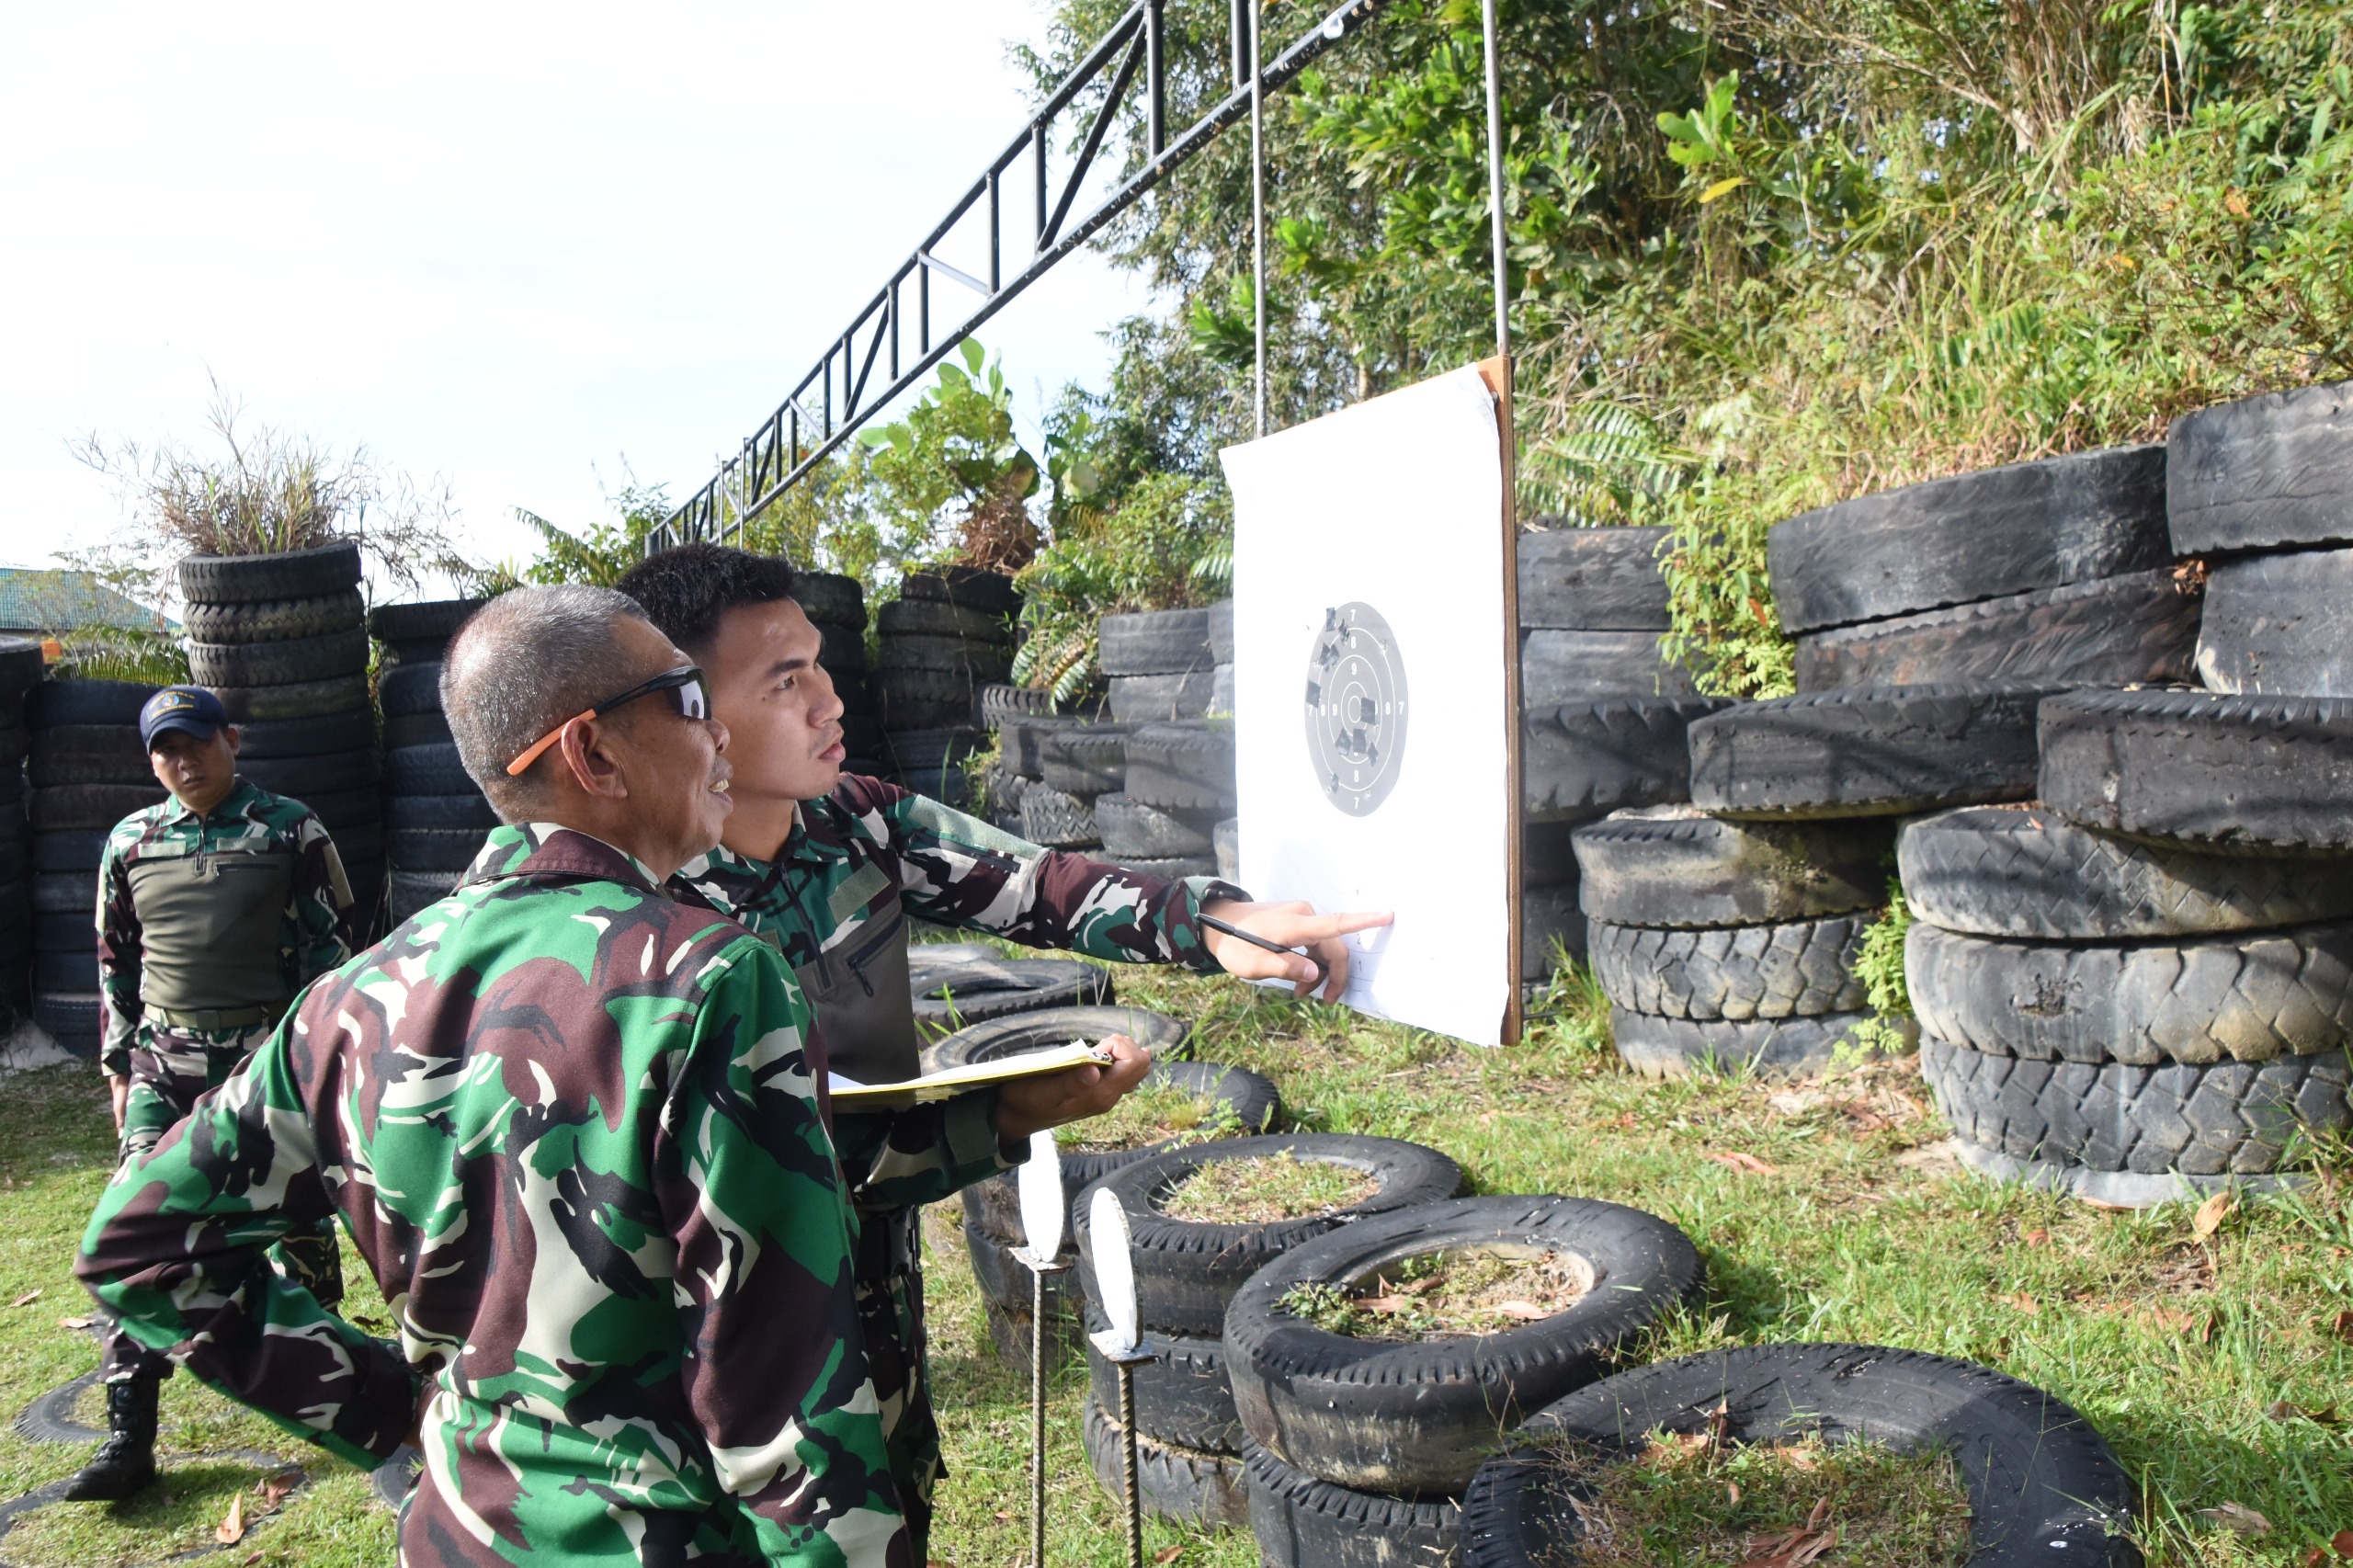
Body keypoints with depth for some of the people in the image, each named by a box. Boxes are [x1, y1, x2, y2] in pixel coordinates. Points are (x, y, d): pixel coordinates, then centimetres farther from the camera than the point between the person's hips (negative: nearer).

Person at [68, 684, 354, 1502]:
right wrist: (119, 1066, 10)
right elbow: (115, 962, 14)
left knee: (297, 1222, 6)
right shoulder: (130, 842, 8)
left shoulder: (289, 830, -2)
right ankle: (129, 1437, 5)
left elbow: (328, 947, -1)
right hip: (163, 1065, 3)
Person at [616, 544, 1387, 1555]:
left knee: (902, 1519, 24)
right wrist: (1008, 1119, -31)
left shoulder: (856, 821, -8)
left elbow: (1028, 883, -7)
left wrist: (1214, 922, -22)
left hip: (883, 1294, 6)